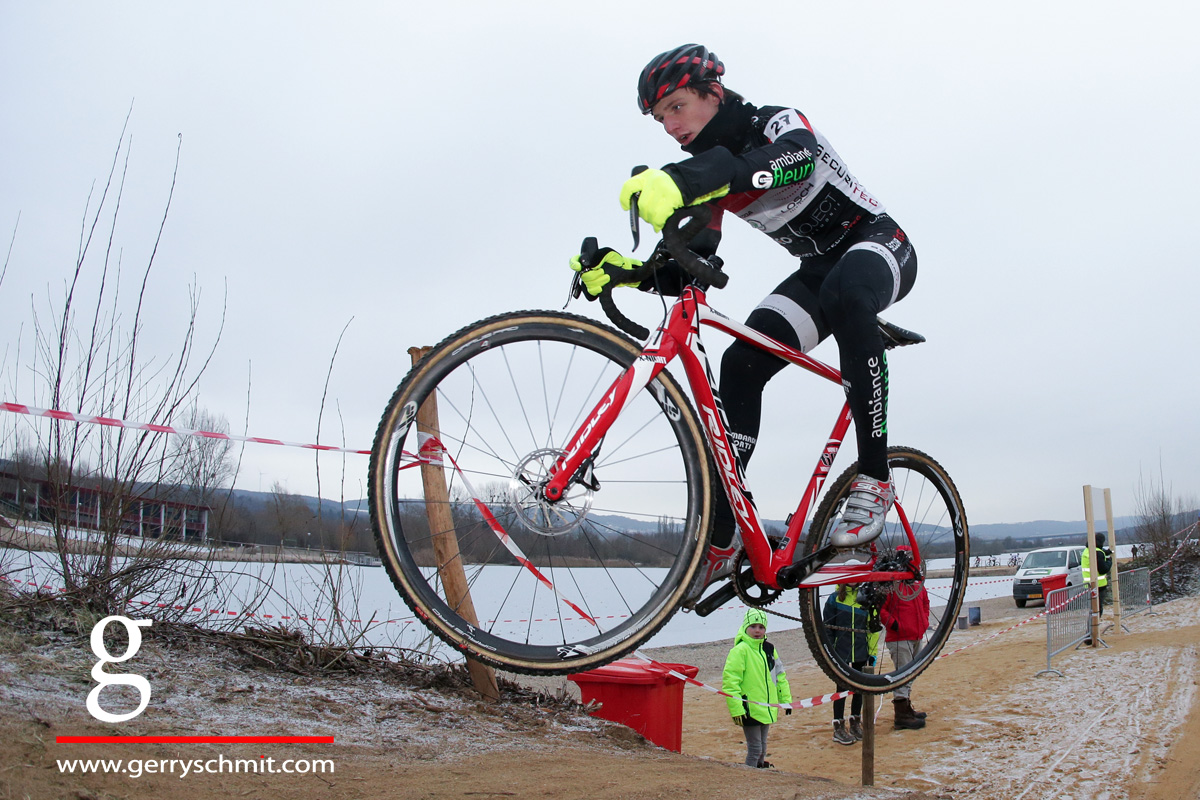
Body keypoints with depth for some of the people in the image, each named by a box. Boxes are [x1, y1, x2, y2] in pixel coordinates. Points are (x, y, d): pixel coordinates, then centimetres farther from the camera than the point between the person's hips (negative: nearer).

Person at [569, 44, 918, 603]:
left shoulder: (778, 122, -19)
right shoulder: (708, 174, -1)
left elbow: (797, 158, -46)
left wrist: (685, 179, -61)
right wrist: (623, 271, -26)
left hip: (878, 246, -6)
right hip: (818, 270, 6)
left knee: (844, 292, -42)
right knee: (740, 365, -16)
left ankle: (874, 479, -32)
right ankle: (721, 540, -16)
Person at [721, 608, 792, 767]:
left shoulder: (769, 649, 9)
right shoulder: (740, 650, -13)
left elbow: (780, 675, 18)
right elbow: (729, 680, -18)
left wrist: (786, 699, 14)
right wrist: (736, 708, -22)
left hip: (767, 709, 7)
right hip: (750, 709, -7)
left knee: (762, 746, 18)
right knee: (755, 748, -3)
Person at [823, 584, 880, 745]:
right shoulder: (835, 599, -3)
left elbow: (873, 627, 7)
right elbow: (827, 627, 1)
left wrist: (873, 652, 4)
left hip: (861, 653, 3)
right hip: (841, 652, -3)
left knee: (860, 689, 11)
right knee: (842, 689, 1)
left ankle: (855, 723, 27)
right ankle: (839, 728, 10)